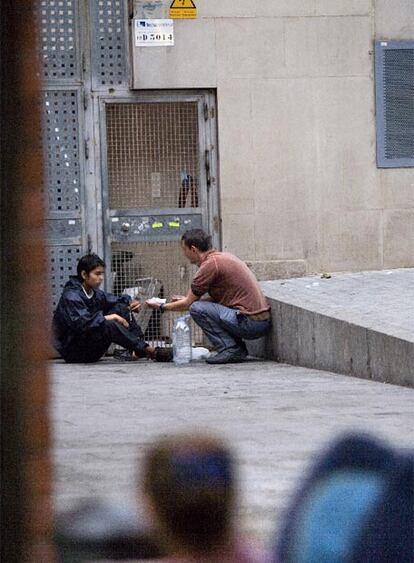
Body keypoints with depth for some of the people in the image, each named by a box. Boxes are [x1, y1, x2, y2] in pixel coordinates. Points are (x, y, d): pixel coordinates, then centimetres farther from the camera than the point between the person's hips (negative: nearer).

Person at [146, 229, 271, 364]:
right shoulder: (224, 256, 16)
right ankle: (239, 348, 13)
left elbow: (188, 304, -2)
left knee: (197, 309, -11)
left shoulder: (210, 264, -11)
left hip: (250, 324, -9)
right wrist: (187, 299, 35)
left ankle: (229, 349, -11)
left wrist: (162, 307, 13)